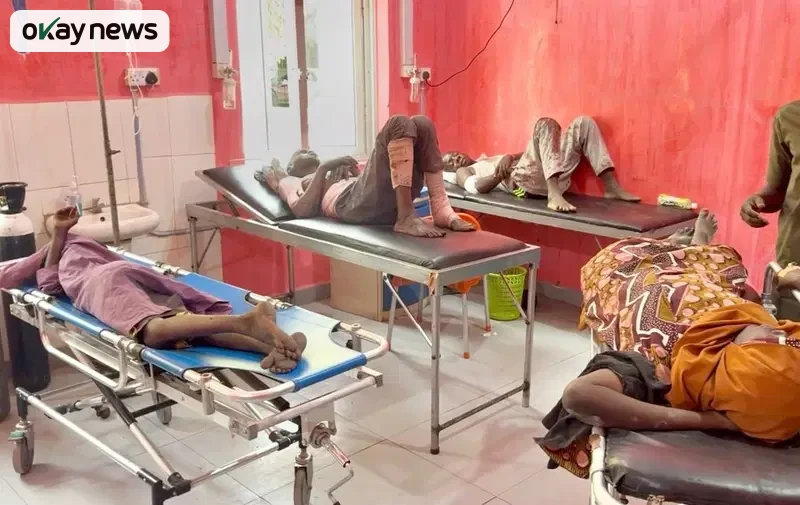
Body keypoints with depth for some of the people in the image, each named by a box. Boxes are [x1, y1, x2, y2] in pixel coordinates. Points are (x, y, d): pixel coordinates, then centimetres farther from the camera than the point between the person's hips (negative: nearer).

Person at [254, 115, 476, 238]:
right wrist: (324, 167, 7)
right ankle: (407, 218, -32)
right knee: (399, 124, -19)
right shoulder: (291, 182, 30)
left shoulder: (339, 173, 43)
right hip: (354, 205, -6)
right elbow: (302, 210, 5)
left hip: (390, 202, 6)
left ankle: (442, 212, -18)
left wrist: (355, 171, 12)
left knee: (421, 124, -6)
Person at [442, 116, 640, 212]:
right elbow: (478, 187, -6)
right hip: (523, 179, -7)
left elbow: (528, 154, 23)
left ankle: (612, 187, -11)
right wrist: (502, 171, -15)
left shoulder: (488, 159, 42)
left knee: (583, 123, 0)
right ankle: (554, 195, -46)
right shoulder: (463, 173, 21)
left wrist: (509, 158, 1)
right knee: (546, 124, -27)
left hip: (550, 176, 8)